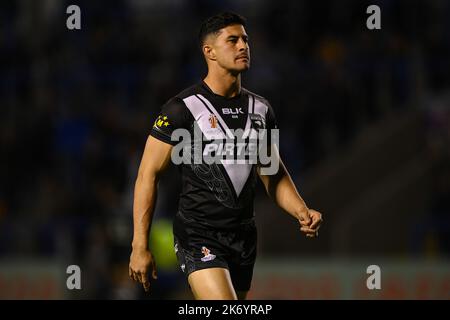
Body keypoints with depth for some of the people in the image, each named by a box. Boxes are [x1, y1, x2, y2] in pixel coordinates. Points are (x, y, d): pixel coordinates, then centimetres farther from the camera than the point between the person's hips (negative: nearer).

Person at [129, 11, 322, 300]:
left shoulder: (260, 110, 10)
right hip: (199, 236, -6)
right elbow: (148, 175, -7)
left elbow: (273, 174, 18)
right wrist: (140, 247, -12)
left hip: (244, 235, 6)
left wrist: (302, 213, -2)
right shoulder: (183, 109, -9)